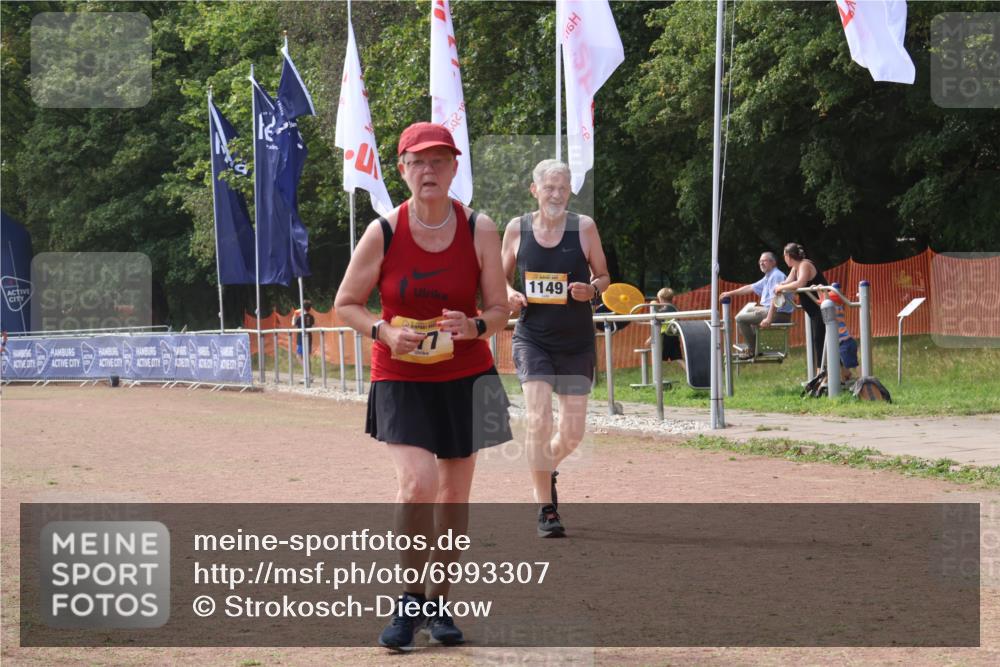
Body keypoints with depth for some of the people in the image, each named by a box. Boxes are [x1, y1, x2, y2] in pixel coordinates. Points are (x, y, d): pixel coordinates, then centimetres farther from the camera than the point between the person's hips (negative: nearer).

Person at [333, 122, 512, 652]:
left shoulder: (480, 230, -5)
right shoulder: (382, 233, -8)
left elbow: (499, 310, 0)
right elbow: (345, 304, 1)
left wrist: (474, 326, -22)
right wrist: (384, 330, -18)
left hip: (465, 377, 2)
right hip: (400, 379, -2)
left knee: (454, 494, 8)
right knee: (417, 482, -19)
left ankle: (437, 603, 24)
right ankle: (409, 602, -3)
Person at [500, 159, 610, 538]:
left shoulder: (584, 227, -3)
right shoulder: (516, 229, 0)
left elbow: (604, 276, 6)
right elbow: (502, 277, 13)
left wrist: (592, 289, -16)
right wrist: (509, 295, -9)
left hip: (576, 343, 1)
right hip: (532, 338, -1)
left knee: (573, 432, 3)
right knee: (539, 419, -16)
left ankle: (547, 469, 37)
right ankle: (546, 509, -7)